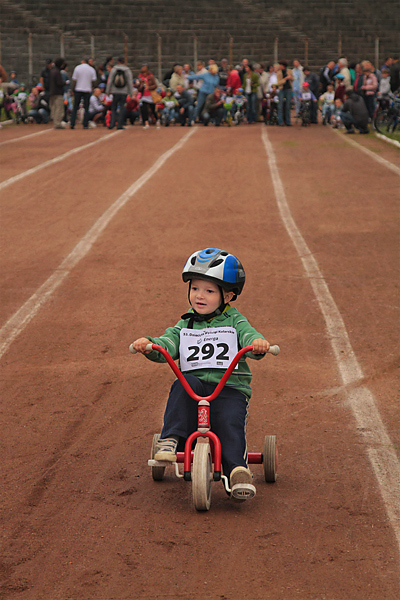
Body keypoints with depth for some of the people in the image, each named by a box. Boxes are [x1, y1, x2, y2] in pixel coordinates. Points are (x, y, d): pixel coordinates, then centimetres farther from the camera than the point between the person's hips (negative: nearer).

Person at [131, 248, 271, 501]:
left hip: (231, 388, -2)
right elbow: (168, 345, 1)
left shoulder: (234, 321, 9)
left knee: (230, 423, -28)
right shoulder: (185, 326, 17)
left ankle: (238, 470, -31)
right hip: (195, 389, 2)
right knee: (183, 384, -29)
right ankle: (170, 440, -30)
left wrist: (258, 343, -35)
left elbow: (249, 337, -10)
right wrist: (149, 345, -21)